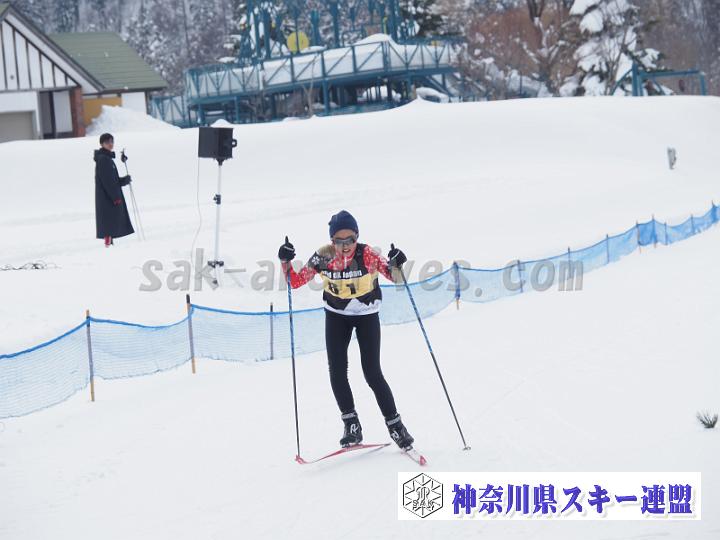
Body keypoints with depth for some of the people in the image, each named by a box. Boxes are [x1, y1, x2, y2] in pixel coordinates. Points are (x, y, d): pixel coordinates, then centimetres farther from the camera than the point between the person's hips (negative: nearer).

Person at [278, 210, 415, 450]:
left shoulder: (367, 254, -24)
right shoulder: (323, 257, -17)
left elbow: (394, 276, -20)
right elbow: (296, 281, -9)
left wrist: (395, 264, -41)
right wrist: (286, 262, -26)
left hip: (367, 315, -2)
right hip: (336, 315, 3)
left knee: (372, 374, -8)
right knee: (337, 373, -5)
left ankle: (395, 424, 7)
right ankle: (351, 424, 10)